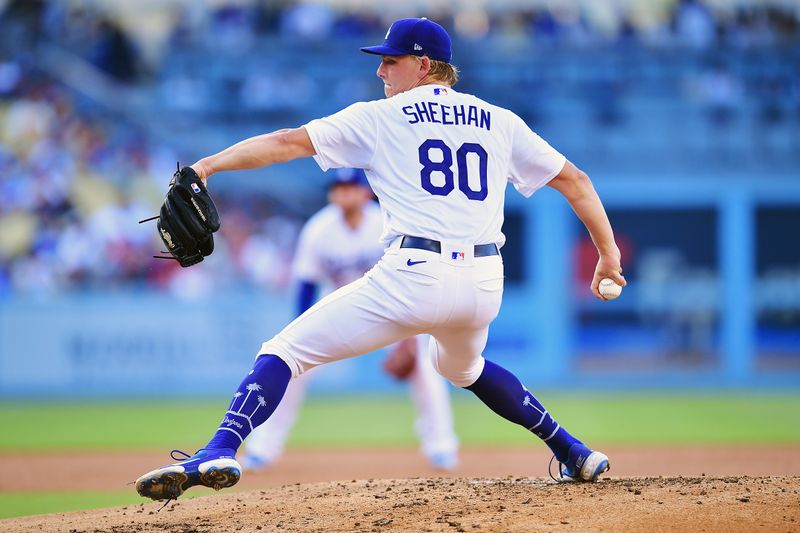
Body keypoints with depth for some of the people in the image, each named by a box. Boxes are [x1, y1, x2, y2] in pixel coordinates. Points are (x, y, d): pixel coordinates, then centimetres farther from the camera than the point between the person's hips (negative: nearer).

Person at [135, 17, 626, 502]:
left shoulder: (379, 118, 7)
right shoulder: (501, 123, 18)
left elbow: (290, 142, 0)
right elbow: (575, 180, 18)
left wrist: (207, 165, -1)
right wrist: (609, 254, 23)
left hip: (415, 277, -6)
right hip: (485, 283, 6)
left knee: (284, 351, -2)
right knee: (462, 368, 39)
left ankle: (220, 451, -24)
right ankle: (573, 453, 36)